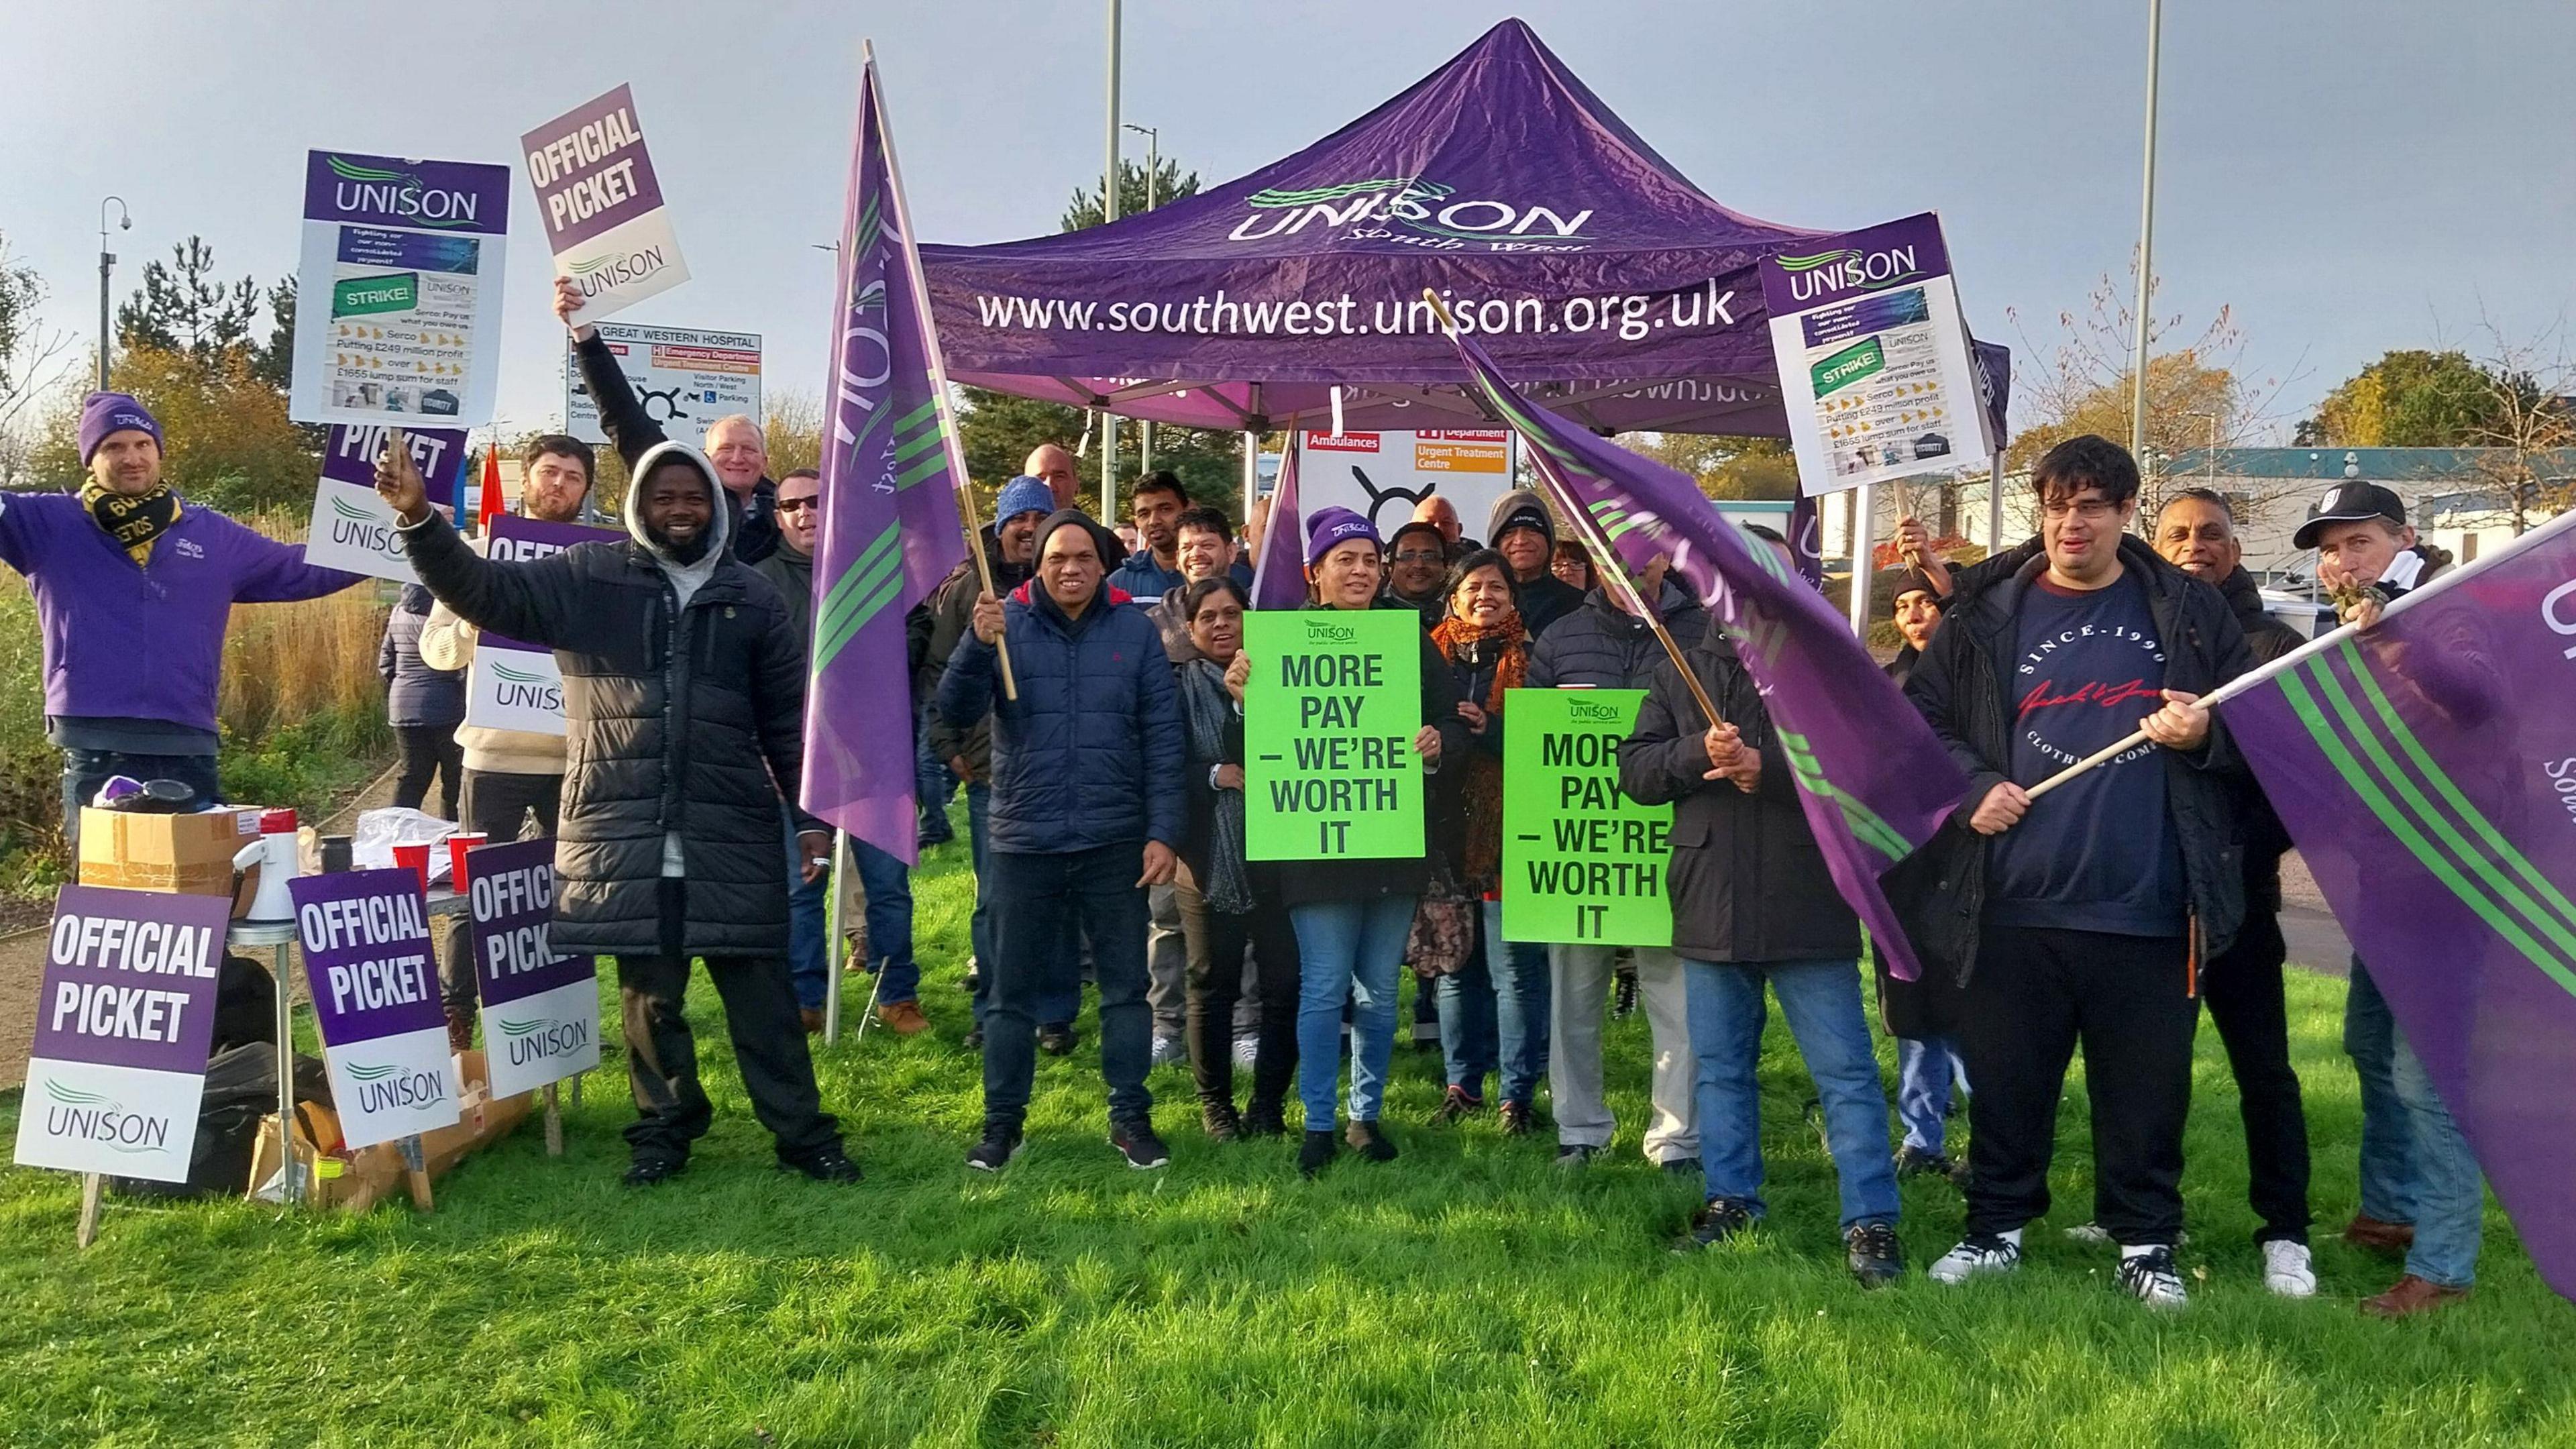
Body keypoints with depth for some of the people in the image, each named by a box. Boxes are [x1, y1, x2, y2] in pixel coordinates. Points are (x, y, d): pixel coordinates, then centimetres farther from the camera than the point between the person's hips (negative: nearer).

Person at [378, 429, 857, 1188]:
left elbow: (788, 721, 10)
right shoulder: (586, 578, 6)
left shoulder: (751, 598, 9)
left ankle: (802, 1133, 12)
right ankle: (665, 1128, 23)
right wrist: (420, 519, -16)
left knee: (761, 990, 3)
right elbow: (484, 591, 0)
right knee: (649, 993, 8)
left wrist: (811, 819, 7)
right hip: (624, 833, 0)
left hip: (732, 834, 0)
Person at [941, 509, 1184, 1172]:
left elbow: (1163, 738, 0)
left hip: (1115, 842, 0)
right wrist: (978, 644, -27)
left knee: (1126, 986, 9)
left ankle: (1130, 1116, 21)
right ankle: (1003, 1121, 22)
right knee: (1011, 991, 9)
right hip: (1023, 842, 0)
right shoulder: (1007, 622, -1)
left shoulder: (1134, 628, 0)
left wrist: (1163, 831, -5)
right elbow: (955, 711, -10)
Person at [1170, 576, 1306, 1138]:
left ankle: (1269, 1102, 15)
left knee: (1283, 984, 1)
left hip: (1276, 855, 1)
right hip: (1209, 862, -1)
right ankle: (1215, 1102, 19)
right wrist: (1216, 775, -13)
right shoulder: (1178, 686, 4)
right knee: (1212, 985, 5)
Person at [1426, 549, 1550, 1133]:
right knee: (1454, 965, 10)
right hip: (1446, 829, 3)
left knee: (1514, 968, -3)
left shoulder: (1529, 659, 3)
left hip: (1509, 832, -3)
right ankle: (1463, 1083, 22)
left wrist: (1490, 730, -16)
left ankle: (1517, 1094, 7)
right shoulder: (1431, 655, 11)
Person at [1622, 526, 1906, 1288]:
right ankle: (1732, 1201, 27)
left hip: (1808, 905, -3)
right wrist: (1699, 751, -14)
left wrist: (1765, 766, -21)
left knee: (1846, 1070, -2)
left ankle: (1872, 1223, 5)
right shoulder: (1679, 673, 11)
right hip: (1711, 904, 4)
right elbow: (1634, 771, 4)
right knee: (1720, 1066, 14)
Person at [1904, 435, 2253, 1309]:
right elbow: (1923, 717, 8)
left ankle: (2146, 1243, 25)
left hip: (2148, 904, 0)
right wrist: (1974, 786, -7)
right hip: (2019, 902, 1)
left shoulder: (2189, 613, 7)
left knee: (2146, 1088, 9)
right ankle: (1996, 1229, 26)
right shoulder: (1988, 621, 6)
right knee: (2006, 1081, 10)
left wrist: (2206, 734, -9)